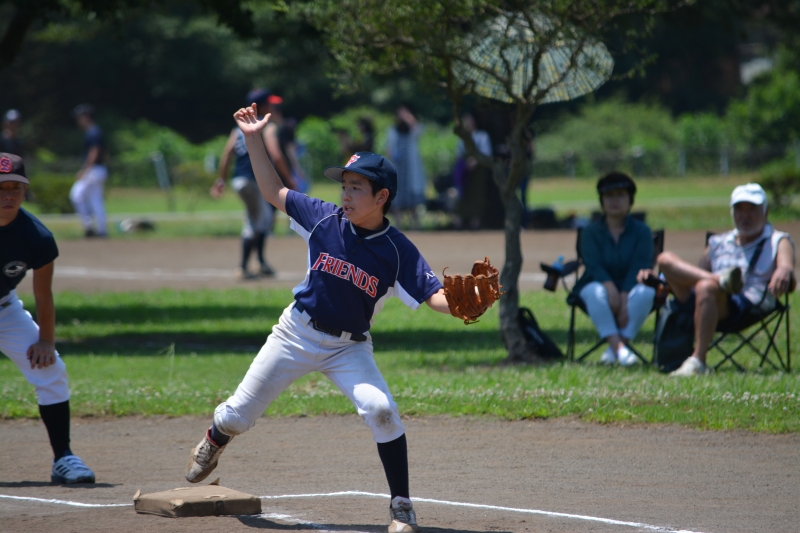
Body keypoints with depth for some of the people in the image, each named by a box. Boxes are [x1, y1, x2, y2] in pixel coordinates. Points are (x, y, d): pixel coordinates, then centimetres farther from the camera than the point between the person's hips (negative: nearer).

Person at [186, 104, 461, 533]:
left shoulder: (398, 251, -15)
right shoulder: (324, 220, -8)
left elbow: (434, 296, -22)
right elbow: (274, 192, 3)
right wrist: (254, 141, -4)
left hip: (350, 348, -2)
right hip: (297, 334, 2)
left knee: (380, 409, -26)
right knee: (240, 414, 8)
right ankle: (214, 441, 46)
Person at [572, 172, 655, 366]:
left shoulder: (641, 231, 3)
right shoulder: (591, 232, 5)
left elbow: (639, 267, -12)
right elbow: (594, 265, -12)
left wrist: (624, 300, -28)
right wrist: (611, 290, -32)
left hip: (631, 287, 0)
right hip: (600, 283, 0)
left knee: (645, 293, -34)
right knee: (595, 292, -35)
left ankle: (613, 349, -36)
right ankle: (619, 347, -46)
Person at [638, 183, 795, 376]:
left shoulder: (778, 241, 16)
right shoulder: (719, 243, 31)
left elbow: (786, 266, -8)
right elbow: (693, 282, 32)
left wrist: (783, 272, -34)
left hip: (749, 307, -5)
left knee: (706, 287, -39)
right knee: (666, 258, -13)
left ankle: (697, 362, -44)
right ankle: (722, 279, -34)